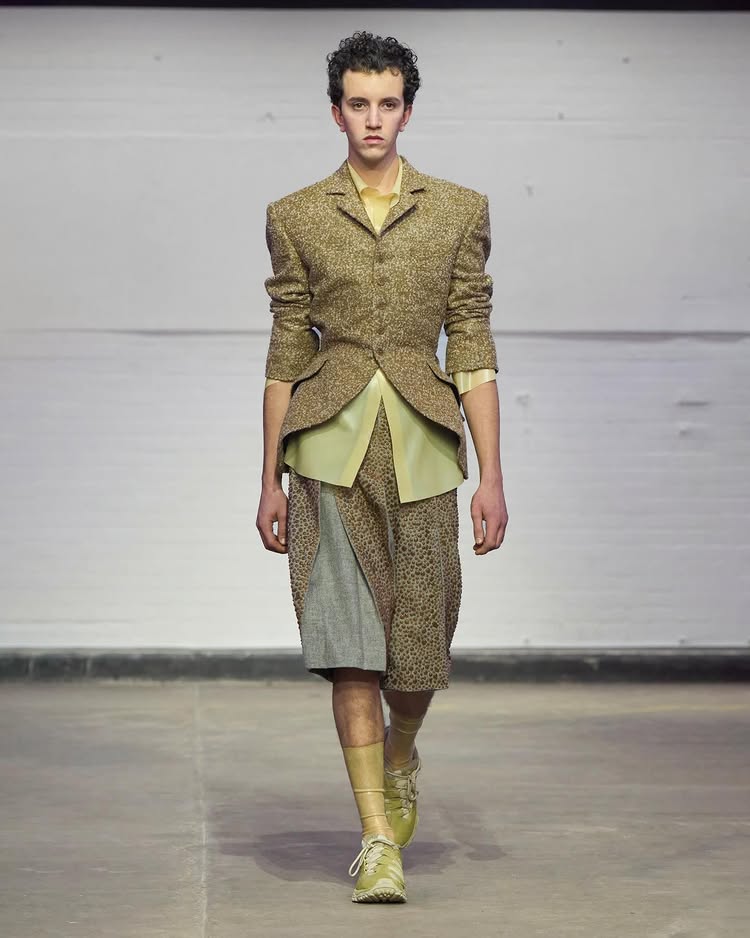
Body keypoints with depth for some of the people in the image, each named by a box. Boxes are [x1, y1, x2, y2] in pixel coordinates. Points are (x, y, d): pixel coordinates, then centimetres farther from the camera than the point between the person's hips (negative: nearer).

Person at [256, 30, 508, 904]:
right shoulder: (296, 217, 6)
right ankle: (378, 840, -5)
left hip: (420, 442, 1)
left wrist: (491, 475, -2)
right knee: (349, 639, -9)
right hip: (330, 444, -1)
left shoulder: (459, 210, 6)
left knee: (419, 636, 4)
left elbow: (473, 350, 4)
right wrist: (270, 480, 8)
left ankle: (399, 757, 38)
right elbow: (286, 354, 9)